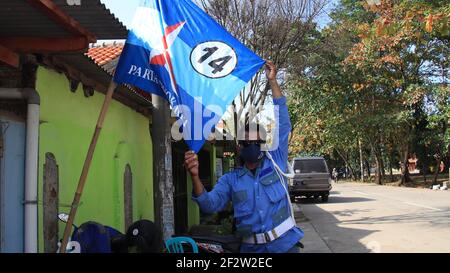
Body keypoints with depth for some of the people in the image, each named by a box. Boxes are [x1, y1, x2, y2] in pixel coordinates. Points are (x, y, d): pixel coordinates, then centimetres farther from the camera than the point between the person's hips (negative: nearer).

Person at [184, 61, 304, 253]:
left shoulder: (276, 163, 5)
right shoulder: (231, 179, 8)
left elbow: (282, 124, 0)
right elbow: (209, 204, -5)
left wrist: (272, 81, -4)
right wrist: (195, 176, -23)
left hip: (285, 244, -1)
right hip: (251, 247, 1)